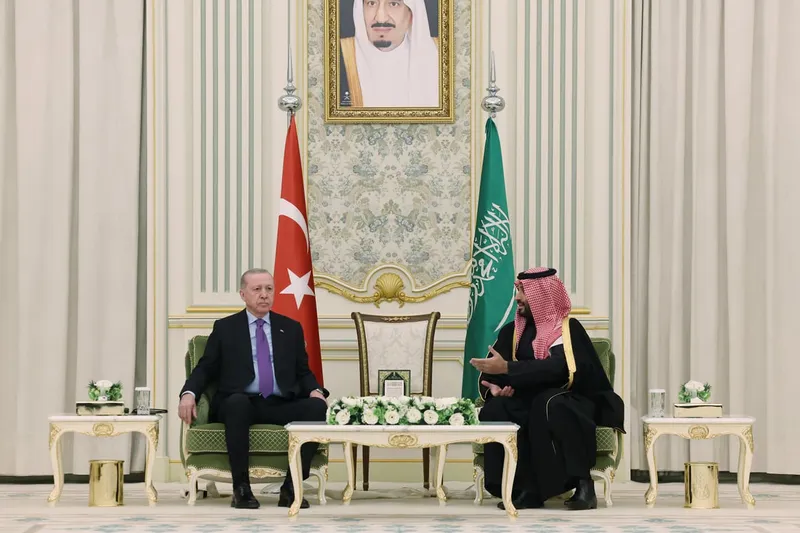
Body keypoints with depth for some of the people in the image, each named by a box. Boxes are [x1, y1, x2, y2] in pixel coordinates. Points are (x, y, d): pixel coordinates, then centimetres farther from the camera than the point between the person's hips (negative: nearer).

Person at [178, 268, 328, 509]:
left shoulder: (291, 328, 19)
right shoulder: (224, 328, 13)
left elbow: (303, 372, 18)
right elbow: (205, 369, 11)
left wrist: (315, 390, -5)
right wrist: (189, 394, -10)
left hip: (281, 406, 2)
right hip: (240, 404, -2)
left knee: (317, 407, -29)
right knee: (236, 401, -39)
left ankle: (291, 487, -23)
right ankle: (241, 488, -30)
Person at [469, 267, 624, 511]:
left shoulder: (568, 328, -8)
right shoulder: (512, 331, 11)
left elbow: (559, 369, -25)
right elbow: (490, 372, 8)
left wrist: (506, 368, -27)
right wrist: (494, 387, -17)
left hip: (569, 404, -5)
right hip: (529, 404, 5)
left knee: (548, 407, -39)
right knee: (494, 410, -26)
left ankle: (583, 483, -31)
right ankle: (526, 489, -28)